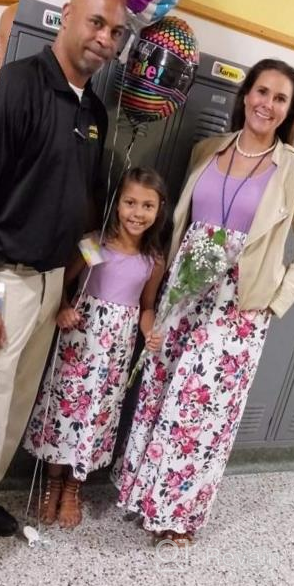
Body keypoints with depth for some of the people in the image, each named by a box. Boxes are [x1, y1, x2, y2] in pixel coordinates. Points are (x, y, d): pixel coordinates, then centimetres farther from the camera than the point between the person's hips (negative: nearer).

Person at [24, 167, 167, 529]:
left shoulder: (154, 261, 0)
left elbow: (146, 306, 10)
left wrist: (151, 333, -8)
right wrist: (63, 309, -22)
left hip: (117, 345, 2)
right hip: (80, 335, -1)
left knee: (96, 410, 9)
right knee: (65, 402, 5)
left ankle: (72, 487, 28)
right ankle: (53, 483, 26)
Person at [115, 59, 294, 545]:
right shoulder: (207, 150, 7)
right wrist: (169, 274, 5)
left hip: (240, 304, -3)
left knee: (205, 404, 2)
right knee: (162, 391, 10)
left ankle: (179, 510, 21)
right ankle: (147, 491, 29)